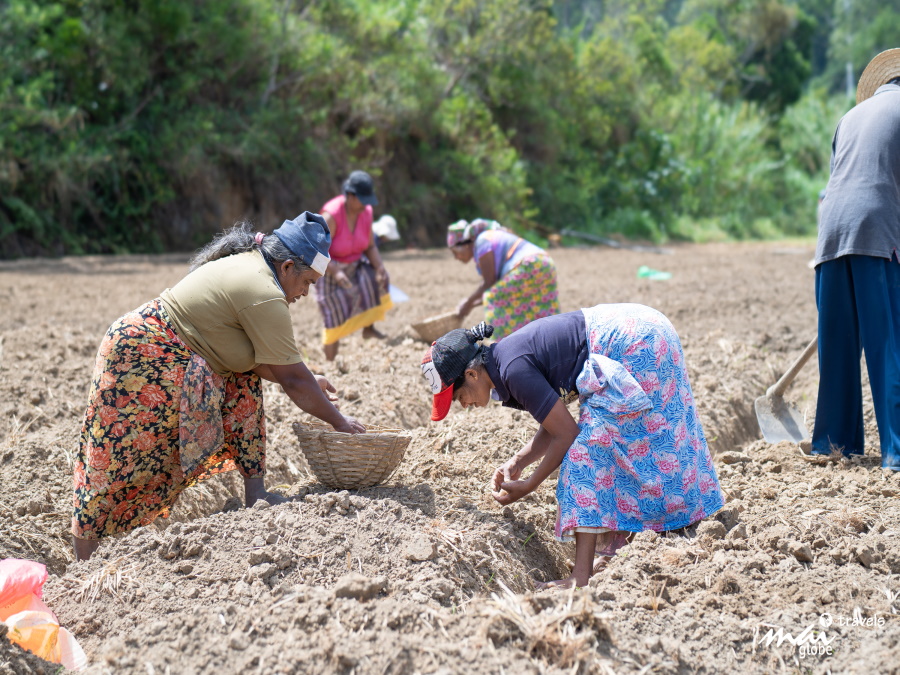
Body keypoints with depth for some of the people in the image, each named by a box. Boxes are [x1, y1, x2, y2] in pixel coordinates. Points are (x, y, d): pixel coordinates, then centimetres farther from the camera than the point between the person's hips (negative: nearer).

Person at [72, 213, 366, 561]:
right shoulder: (264, 295, -21)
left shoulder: (245, 262, 9)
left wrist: (306, 383, 10)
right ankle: (85, 565, 0)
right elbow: (292, 378, -16)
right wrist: (340, 423, -6)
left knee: (245, 378, 9)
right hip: (139, 359, -11)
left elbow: (261, 359, 14)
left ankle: (254, 491, 8)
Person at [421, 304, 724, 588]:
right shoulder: (504, 356, 10)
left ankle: (582, 576, -11)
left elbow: (566, 434, -13)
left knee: (590, 449, -10)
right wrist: (517, 463, 7)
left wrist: (527, 487, -4)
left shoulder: (514, 370, -19)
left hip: (637, 345, -10)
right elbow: (556, 423, 16)